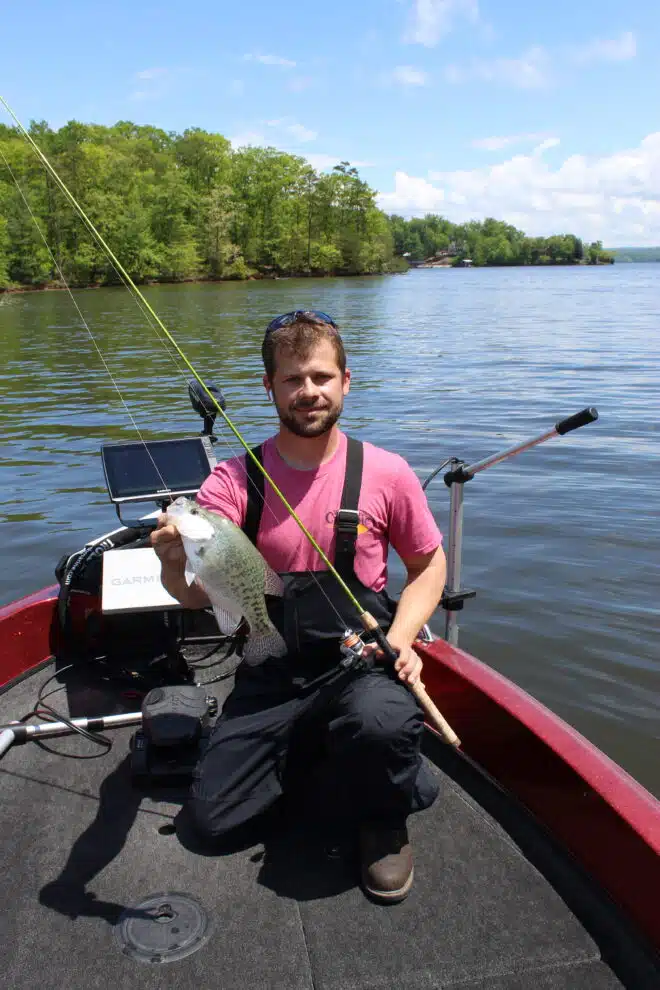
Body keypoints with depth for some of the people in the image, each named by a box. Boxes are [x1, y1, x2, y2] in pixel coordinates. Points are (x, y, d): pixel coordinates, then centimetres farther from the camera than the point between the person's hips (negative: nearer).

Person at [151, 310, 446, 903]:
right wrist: (173, 565, -41)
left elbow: (429, 564, 5)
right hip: (273, 670, 3)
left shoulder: (385, 473, -8)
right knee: (211, 814, 1)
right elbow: (198, 594, -17)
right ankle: (313, 744, 28)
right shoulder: (235, 480, -7)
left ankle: (384, 821, 1)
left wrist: (401, 638, -13)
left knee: (379, 724, -36)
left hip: (362, 659, -2)